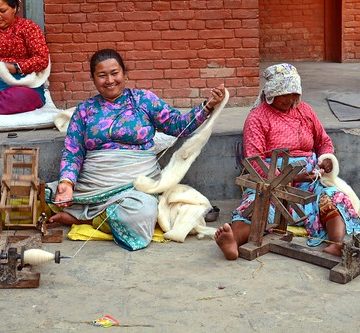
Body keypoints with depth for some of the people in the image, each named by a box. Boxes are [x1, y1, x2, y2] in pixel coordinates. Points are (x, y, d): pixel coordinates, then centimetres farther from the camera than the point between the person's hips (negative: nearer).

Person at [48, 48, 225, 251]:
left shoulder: (144, 99, 9)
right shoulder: (85, 110, 14)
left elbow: (179, 125, 8)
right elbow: (72, 153, 10)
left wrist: (208, 107, -7)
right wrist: (67, 182, -9)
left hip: (138, 185, 1)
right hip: (92, 187, 0)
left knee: (141, 213, -34)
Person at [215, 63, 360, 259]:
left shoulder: (304, 110, 16)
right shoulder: (257, 118, 1)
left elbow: (324, 141, 28)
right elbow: (254, 161, -9)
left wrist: (326, 157, 2)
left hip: (309, 178, 4)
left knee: (334, 198, -28)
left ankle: (337, 245, -55)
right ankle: (233, 241, -64)